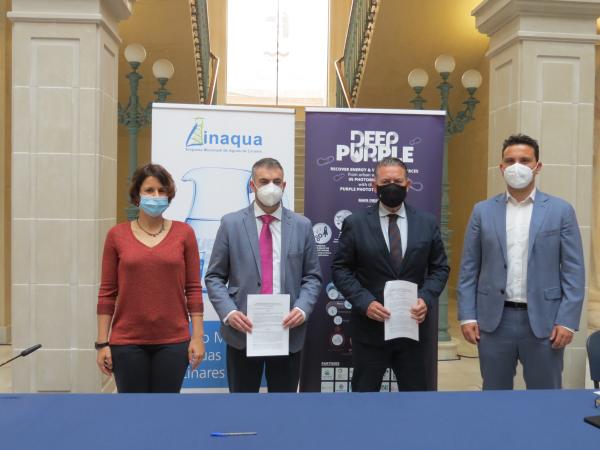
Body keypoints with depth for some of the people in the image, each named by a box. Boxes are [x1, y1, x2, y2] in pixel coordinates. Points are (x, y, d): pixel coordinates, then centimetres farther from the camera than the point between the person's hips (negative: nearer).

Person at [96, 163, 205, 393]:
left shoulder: (184, 233, 1)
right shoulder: (117, 235, 1)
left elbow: (193, 288, 1)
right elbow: (107, 292, 2)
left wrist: (197, 336, -3)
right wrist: (102, 342, -1)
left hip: (173, 341, 0)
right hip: (127, 341, 0)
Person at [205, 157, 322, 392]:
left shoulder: (302, 225, 5)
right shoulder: (231, 223, 1)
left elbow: (312, 276, 7)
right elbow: (214, 277, 2)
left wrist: (302, 309, -11)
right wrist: (229, 312, -13)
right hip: (243, 330, -1)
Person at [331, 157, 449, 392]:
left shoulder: (427, 223, 4)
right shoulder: (355, 223, -2)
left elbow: (440, 267, 8)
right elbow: (340, 268, -2)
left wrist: (426, 298, -10)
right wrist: (364, 302, -15)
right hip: (370, 327, -2)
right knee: (364, 390, 11)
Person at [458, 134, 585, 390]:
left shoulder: (561, 211, 1)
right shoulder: (483, 211, 5)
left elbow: (574, 271, -1)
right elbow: (469, 269, 4)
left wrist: (567, 321, -8)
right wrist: (467, 316, -2)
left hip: (543, 320, -1)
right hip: (494, 320, 1)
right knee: (495, 391, 13)